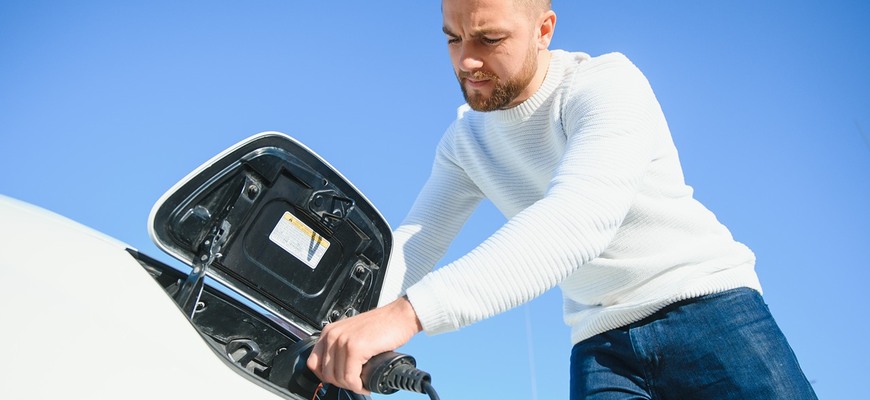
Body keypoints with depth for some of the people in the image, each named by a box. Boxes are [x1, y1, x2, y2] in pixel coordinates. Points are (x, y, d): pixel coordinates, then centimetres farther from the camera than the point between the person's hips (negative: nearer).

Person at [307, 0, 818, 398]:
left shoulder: (608, 83, -17)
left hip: (706, 303, -3)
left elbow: (579, 217, -35)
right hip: (601, 340, 4)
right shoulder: (465, 139, 2)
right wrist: (339, 330, -18)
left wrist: (407, 311, -45)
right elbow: (413, 245, -1)